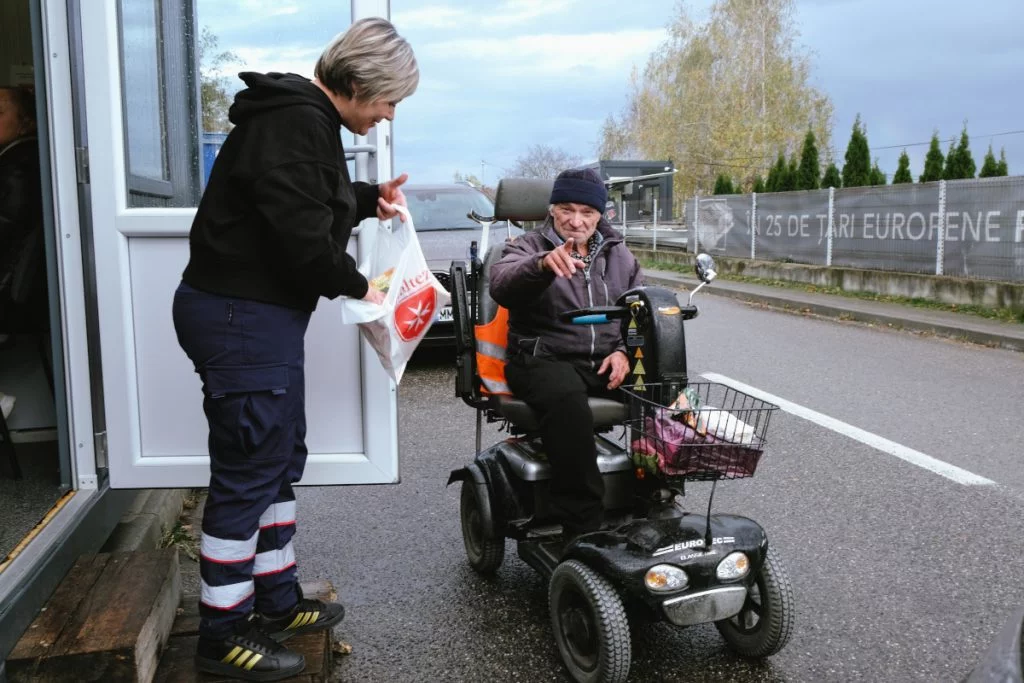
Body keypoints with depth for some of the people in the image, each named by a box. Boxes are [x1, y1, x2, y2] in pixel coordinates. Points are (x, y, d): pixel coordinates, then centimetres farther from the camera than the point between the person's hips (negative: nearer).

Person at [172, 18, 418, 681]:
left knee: (280, 459, 17)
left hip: (261, 315, 11)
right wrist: (357, 287, -8)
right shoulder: (296, 127, -19)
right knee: (248, 470, -2)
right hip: (241, 319, -11)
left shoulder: (306, 118, 14)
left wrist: (369, 199, 12)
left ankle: (277, 601, 31)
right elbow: (304, 241, -24)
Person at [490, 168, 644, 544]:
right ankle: (582, 526, -32)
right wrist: (543, 263, -39)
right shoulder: (527, 247, 5)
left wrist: (624, 350, -2)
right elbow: (501, 286, -18)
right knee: (567, 400, -38)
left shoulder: (618, 254, 19)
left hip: (607, 362, 4)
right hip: (546, 360, -4)